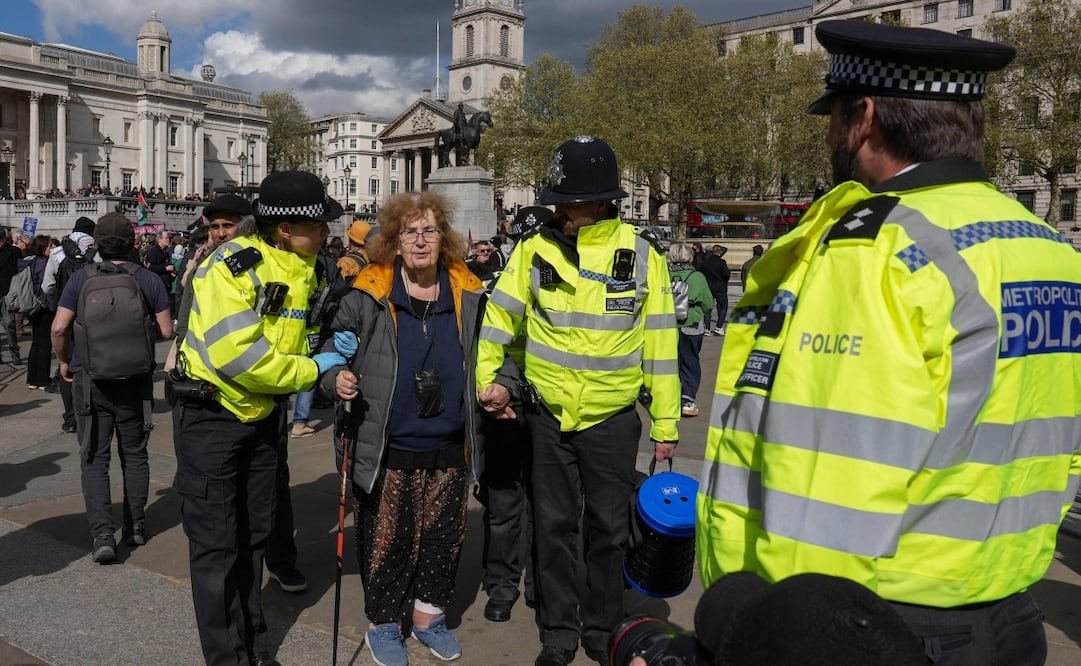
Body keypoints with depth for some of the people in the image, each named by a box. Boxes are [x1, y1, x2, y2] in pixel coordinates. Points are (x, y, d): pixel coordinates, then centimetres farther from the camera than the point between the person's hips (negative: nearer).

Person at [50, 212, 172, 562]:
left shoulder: (82, 277, -7)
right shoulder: (149, 279, -6)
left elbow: (59, 327, -10)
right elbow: (165, 331, -5)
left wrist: (64, 361, 7)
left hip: (90, 377, -1)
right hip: (135, 379, 1)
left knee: (94, 459, 5)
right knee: (134, 454, 15)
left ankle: (103, 533, -4)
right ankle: (135, 526, 23)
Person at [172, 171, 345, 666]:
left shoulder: (303, 269, 2)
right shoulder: (230, 266, -22)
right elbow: (237, 354, -30)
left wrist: (331, 347, -9)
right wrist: (314, 368, -21)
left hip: (263, 416, 7)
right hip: (210, 416, -7)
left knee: (253, 538, 17)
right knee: (216, 546, 1)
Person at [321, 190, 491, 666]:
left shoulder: (467, 294, 2)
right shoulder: (368, 295, -8)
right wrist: (336, 378, -18)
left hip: (448, 448, 3)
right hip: (386, 449, -3)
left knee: (444, 534, 16)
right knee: (385, 537, 10)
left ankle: (429, 614, 39)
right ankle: (383, 623, 33)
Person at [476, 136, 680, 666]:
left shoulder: (641, 255, -6)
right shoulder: (536, 249, -4)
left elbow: (659, 343, -3)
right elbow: (498, 317, 7)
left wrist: (665, 424, -2)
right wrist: (486, 380, 3)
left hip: (613, 418, -1)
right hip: (549, 415, 1)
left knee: (608, 528, 11)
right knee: (555, 527, 11)